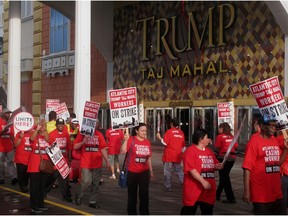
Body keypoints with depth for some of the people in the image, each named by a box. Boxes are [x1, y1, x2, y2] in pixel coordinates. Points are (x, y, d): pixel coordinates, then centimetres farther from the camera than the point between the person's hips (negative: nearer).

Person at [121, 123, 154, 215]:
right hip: (132, 172, -3)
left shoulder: (147, 142, 4)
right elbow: (123, 151, -21)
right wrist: (125, 140, -32)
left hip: (144, 172, 3)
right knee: (132, 194, 10)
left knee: (144, 193, 3)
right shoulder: (131, 140, -9)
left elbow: (149, 158, 11)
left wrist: (151, 171, 13)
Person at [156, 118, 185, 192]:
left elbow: (165, 143, -12)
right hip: (178, 155, 4)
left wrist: (159, 137, 1)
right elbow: (183, 146, 11)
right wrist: (181, 152, 23)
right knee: (179, 170, 14)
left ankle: (168, 187, 6)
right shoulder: (181, 132, 6)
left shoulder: (169, 131, -8)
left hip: (169, 155, -4)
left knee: (168, 171, 3)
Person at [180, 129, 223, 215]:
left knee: (208, 211, 12)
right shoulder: (190, 151, -11)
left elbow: (214, 165, 23)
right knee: (188, 211, 1)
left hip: (208, 190, 7)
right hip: (193, 189, -7)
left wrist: (218, 166, -2)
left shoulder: (209, 151, 14)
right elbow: (191, 169, -19)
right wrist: (203, 181, -23)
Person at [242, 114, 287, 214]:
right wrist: (246, 191, -20)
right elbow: (247, 167, -15)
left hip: (277, 193, 7)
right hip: (261, 195, -7)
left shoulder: (274, 140, 10)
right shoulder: (254, 141, -11)